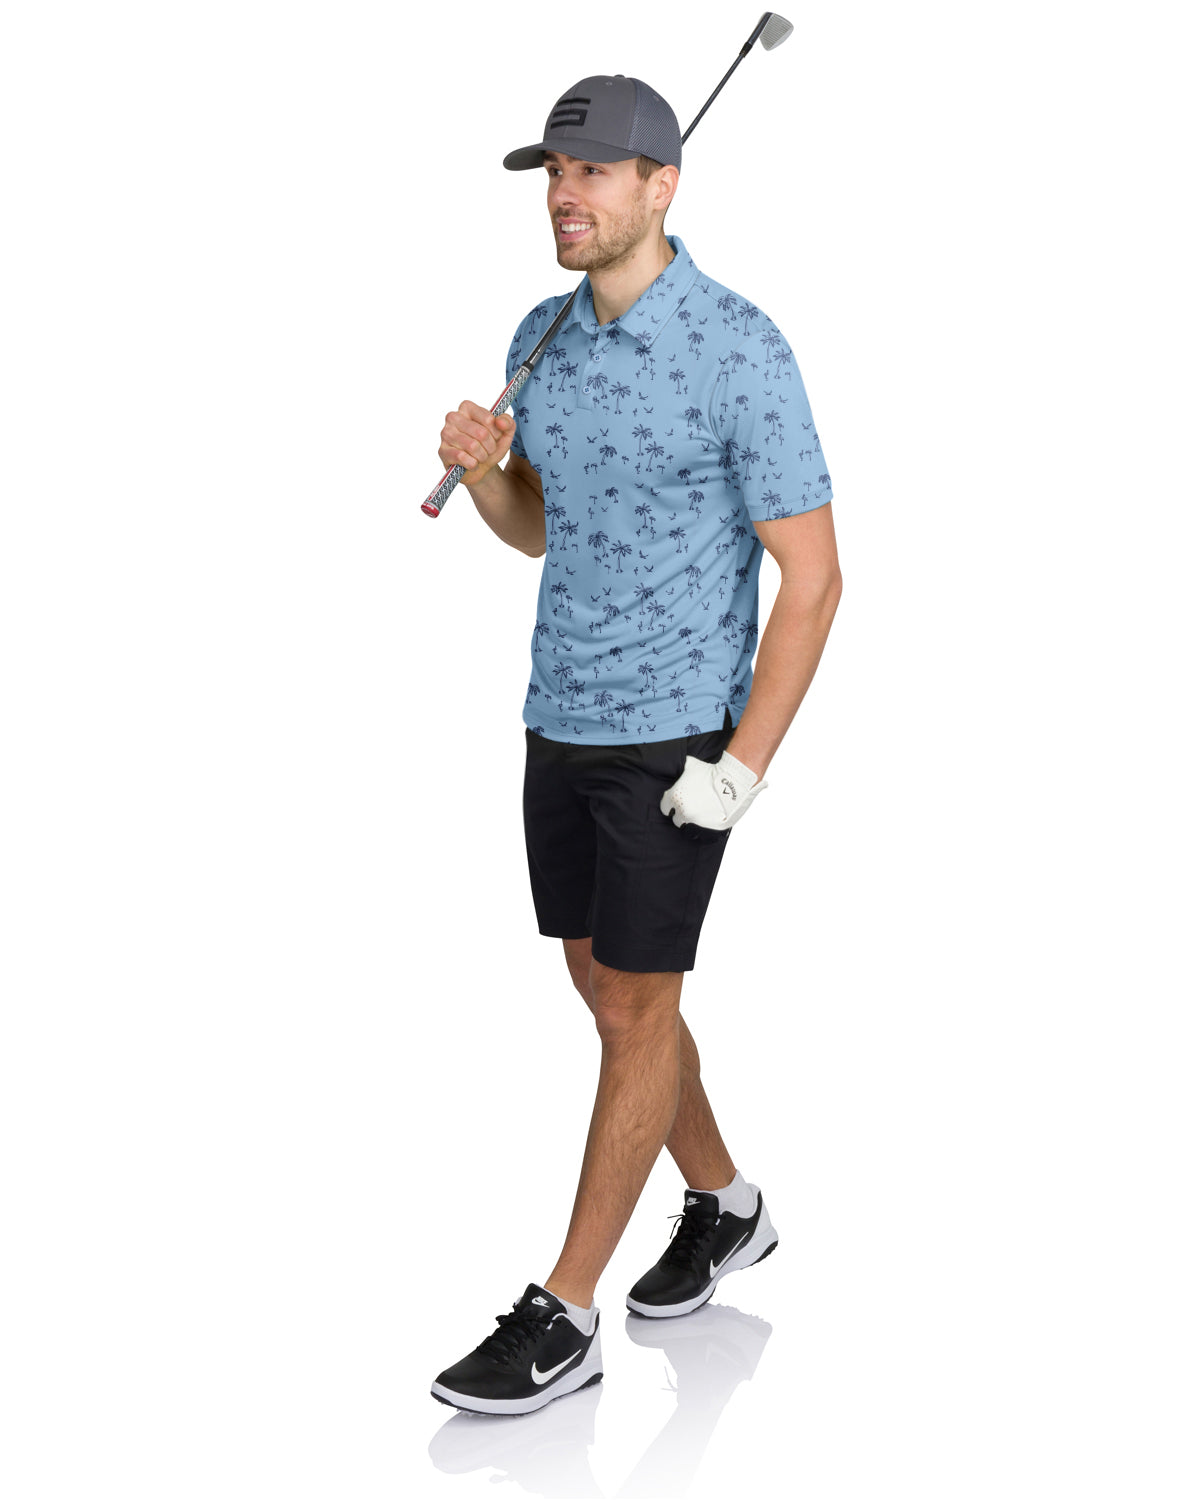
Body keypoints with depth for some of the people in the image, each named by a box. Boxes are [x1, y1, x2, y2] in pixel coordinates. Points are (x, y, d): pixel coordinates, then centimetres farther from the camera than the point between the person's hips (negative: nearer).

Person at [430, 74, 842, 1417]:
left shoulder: (743, 350, -17)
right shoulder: (544, 336, 6)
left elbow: (813, 576, -16)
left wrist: (745, 769, -20)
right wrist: (477, 464, -8)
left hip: (678, 738, -7)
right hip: (564, 719, 8)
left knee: (635, 1016, -1)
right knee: (608, 994, 15)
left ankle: (562, 1317, 9)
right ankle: (722, 1207, 37)